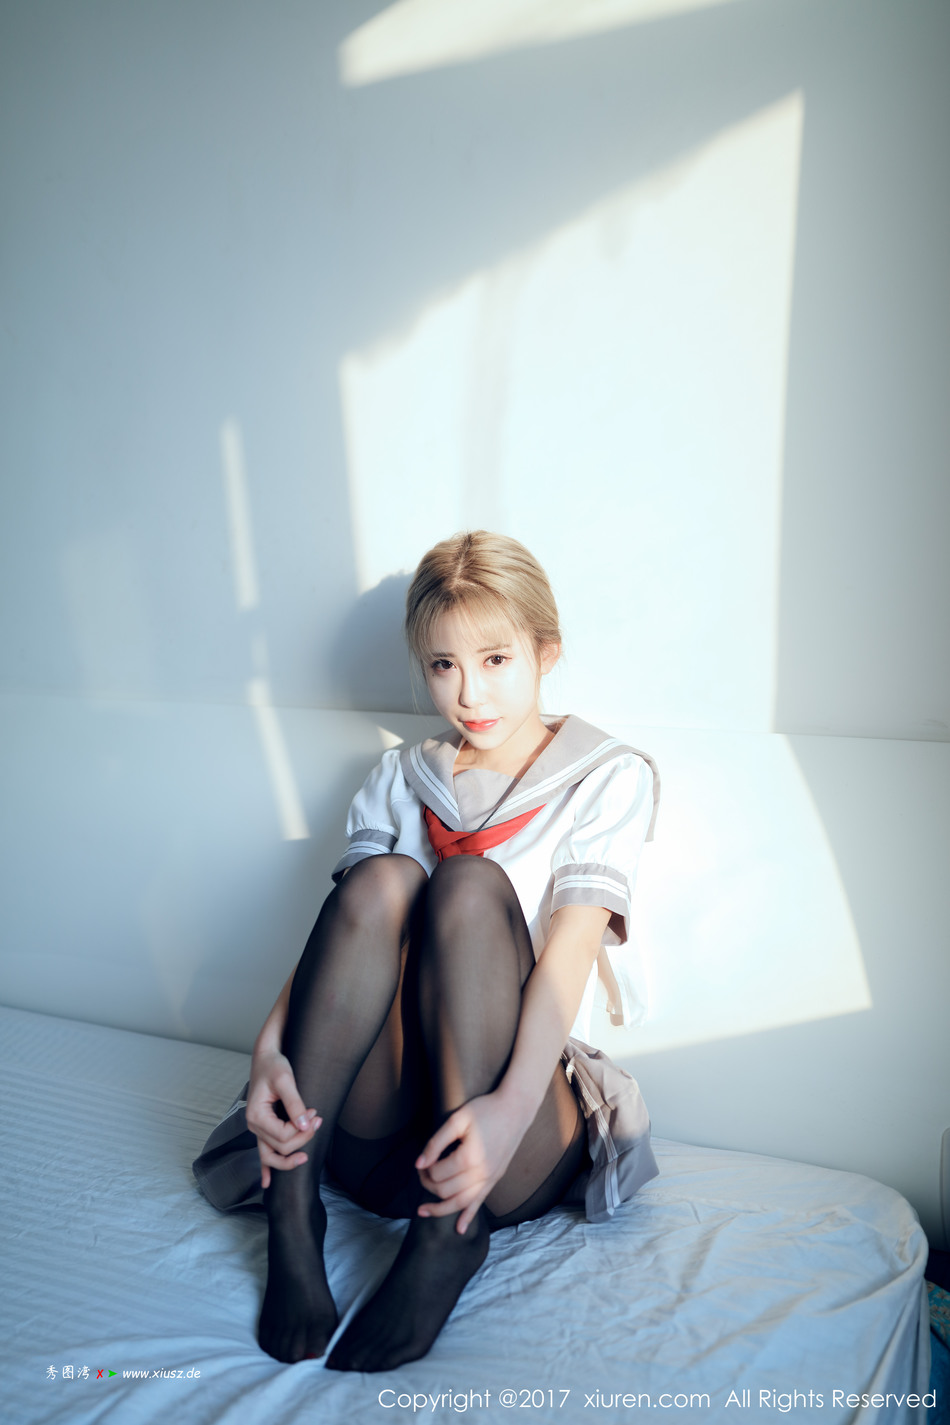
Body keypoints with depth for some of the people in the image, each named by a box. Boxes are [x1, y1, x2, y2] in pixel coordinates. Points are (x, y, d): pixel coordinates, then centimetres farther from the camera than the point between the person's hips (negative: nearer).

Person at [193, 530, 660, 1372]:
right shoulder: (400, 784, 16)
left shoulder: (609, 777, 5)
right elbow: (344, 930, 2)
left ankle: (452, 1231, -27)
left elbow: (570, 947, -11)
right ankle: (292, 1204, -25)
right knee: (381, 880, -23)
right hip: (379, 1140, 2)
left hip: (516, 1145, -2)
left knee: (469, 882, -26)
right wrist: (271, 1048, -19)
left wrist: (512, 1106, -27)